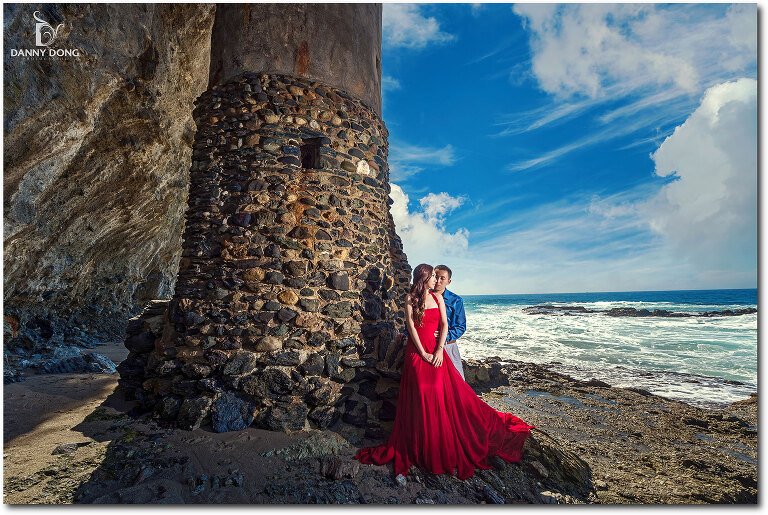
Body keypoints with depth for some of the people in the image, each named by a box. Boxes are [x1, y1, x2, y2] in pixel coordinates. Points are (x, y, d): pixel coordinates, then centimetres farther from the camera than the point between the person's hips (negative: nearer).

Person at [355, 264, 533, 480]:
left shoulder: (438, 298, 8)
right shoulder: (411, 299, -3)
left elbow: (444, 324, 2)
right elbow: (411, 327, -8)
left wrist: (439, 350, -10)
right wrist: (423, 353, -13)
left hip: (436, 352, 4)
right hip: (417, 352, -4)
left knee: (447, 394, 4)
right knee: (420, 399, 1)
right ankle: (421, 447, 16)